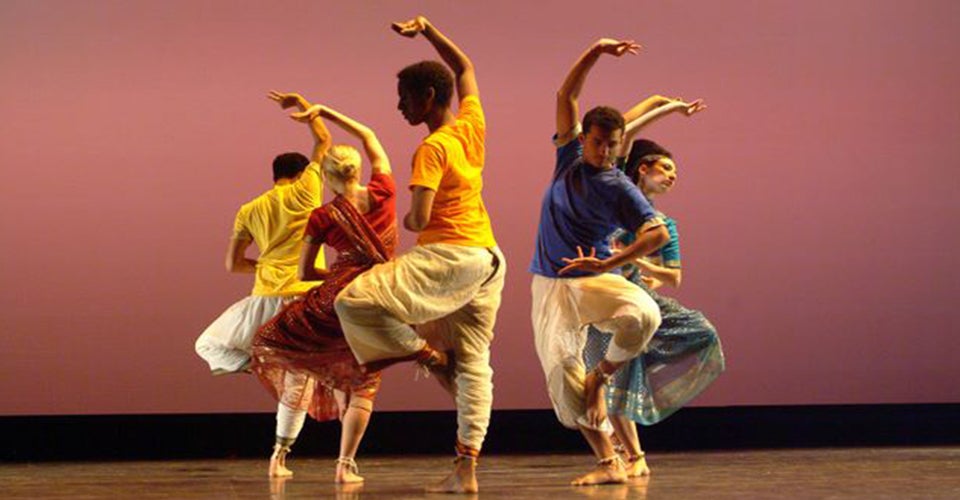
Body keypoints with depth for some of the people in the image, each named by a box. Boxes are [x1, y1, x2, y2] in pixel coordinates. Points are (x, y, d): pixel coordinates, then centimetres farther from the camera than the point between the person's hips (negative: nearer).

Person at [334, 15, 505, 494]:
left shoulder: (432, 149, -13)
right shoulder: (472, 127, 8)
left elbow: (420, 218, -21)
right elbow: (464, 67, 25)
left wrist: (408, 221, 2)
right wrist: (426, 29, 20)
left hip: (449, 255, -9)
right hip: (489, 257, 9)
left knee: (354, 302, -15)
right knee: (473, 363, 7)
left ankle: (428, 353, -3)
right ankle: (466, 469, 5)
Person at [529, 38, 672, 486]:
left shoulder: (620, 189, -4)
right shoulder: (569, 159, 8)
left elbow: (660, 233, -12)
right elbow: (566, 96, 8)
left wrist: (609, 264, -20)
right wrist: (596, 52, 0)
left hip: (593, 280, -4)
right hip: (549, 285, 4)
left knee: (644, 314, -34)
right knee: (561, 375, -7)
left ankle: (601, 377, -8)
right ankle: (609, 465, -3)